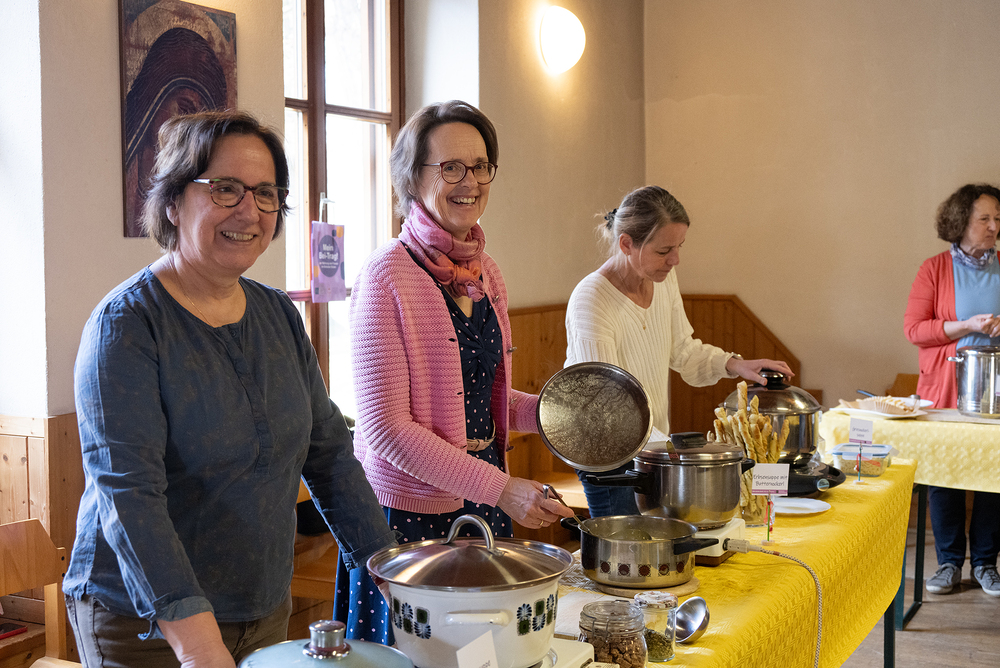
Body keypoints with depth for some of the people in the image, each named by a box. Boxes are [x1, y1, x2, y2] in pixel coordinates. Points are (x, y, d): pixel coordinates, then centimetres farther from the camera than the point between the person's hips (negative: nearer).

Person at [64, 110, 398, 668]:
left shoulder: (278, 314, 4)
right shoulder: (126, 324, -16)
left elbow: (328, 449, 7)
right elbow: (128, 492, -25)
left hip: (268, 610, 6)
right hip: (145, 623, -6)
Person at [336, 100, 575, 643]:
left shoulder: (484, 272, 7)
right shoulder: (387, 276, -15)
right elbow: (385, 426, -18)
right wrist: (500, 487, -21)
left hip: (486, 503, 7)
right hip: (411, 511, -7)